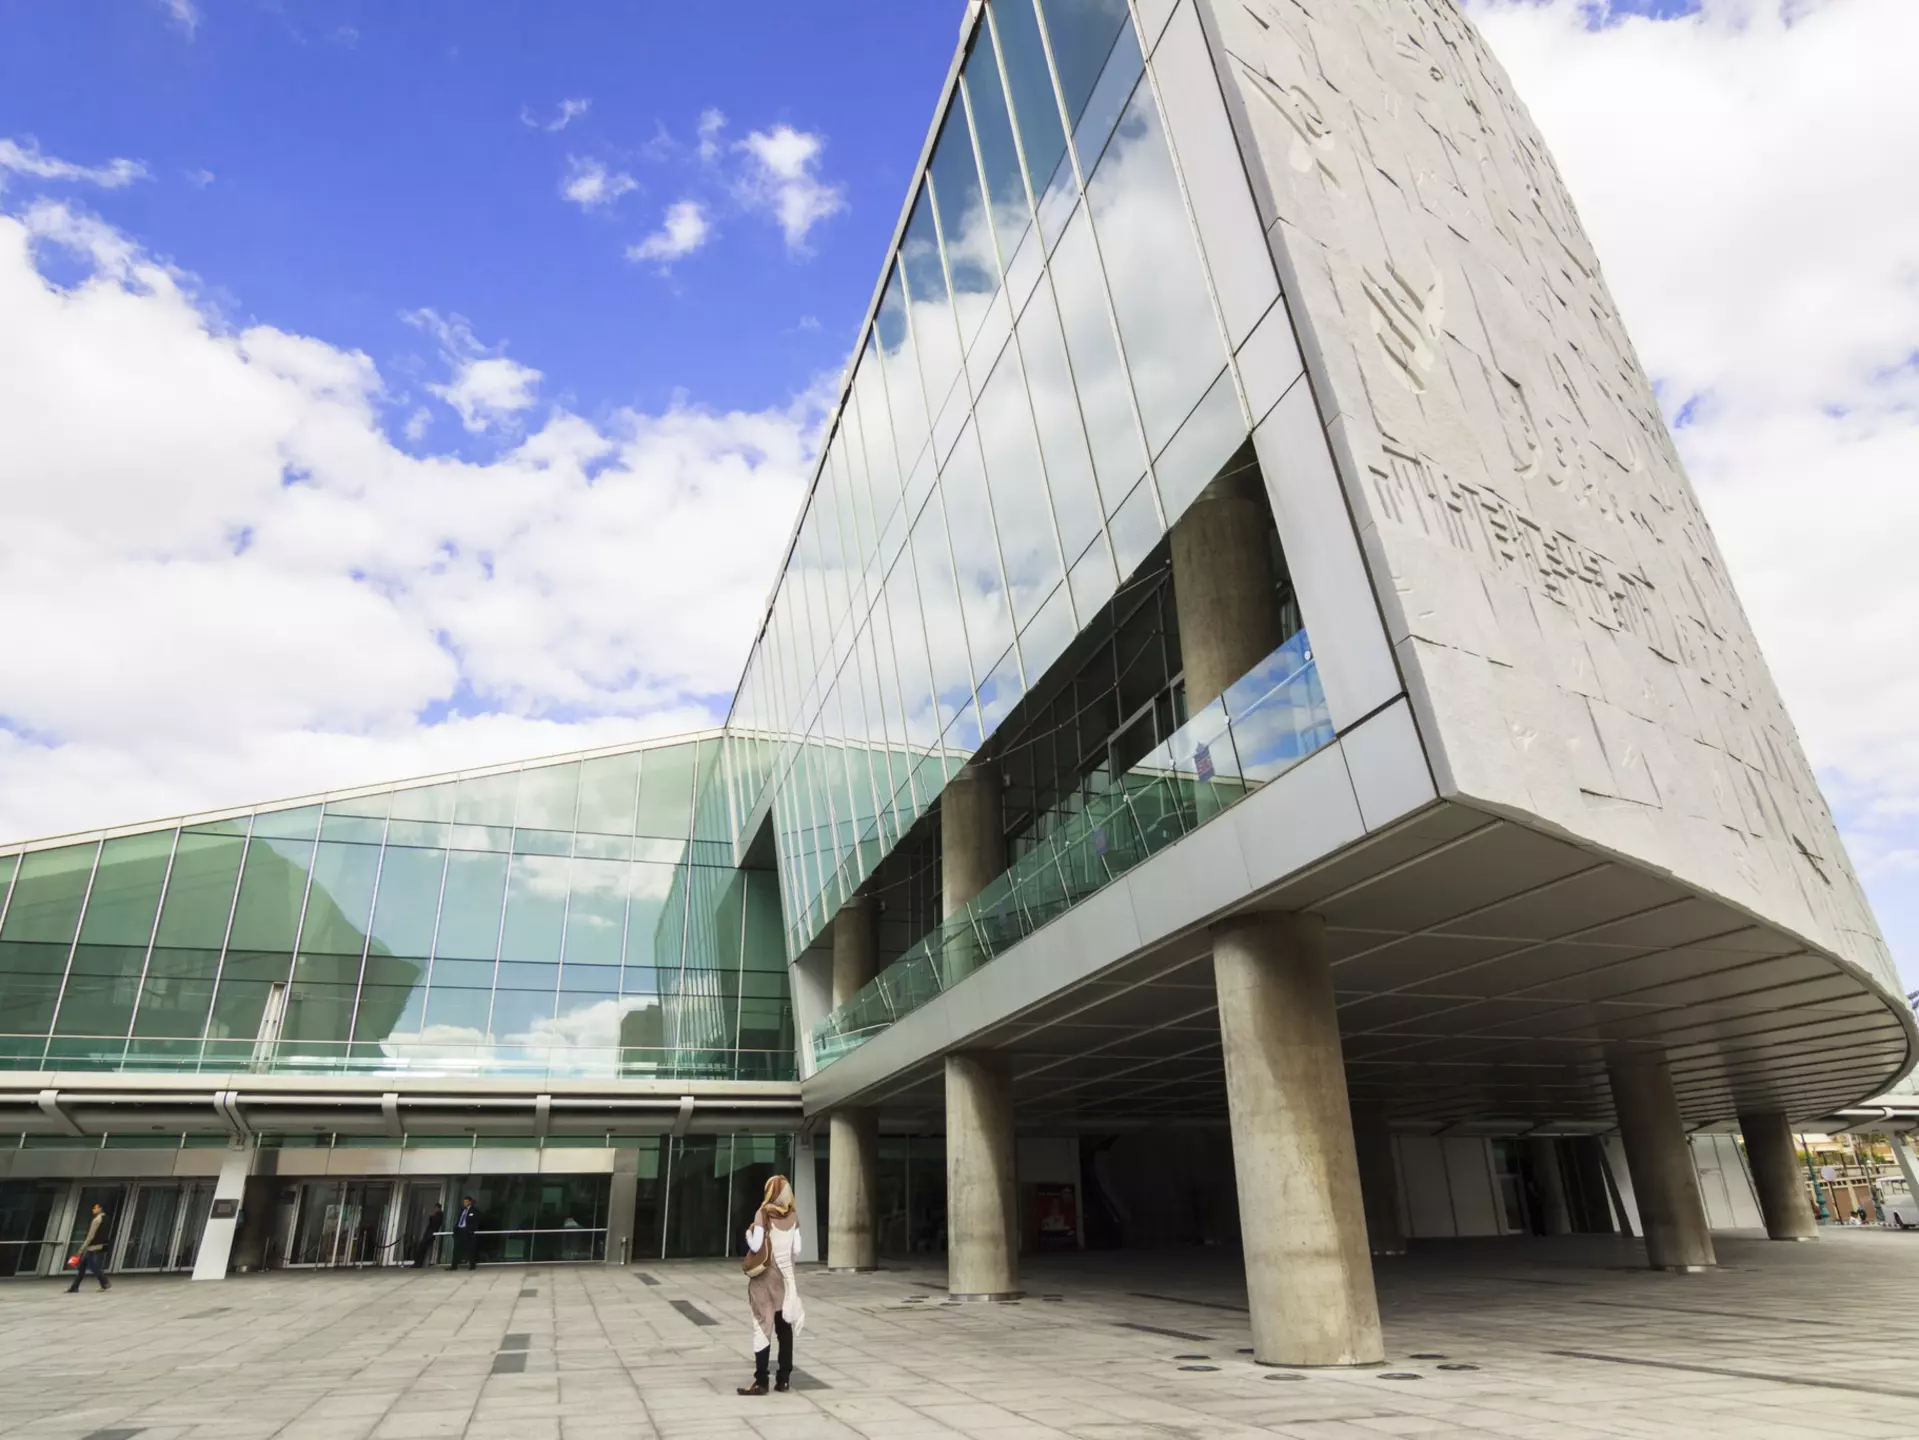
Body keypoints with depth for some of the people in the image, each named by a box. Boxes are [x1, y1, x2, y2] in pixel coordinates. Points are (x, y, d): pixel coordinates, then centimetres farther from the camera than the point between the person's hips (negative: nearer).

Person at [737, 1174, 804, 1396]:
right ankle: (784, 1379, 13)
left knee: (763, 1327, -1)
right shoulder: (793, 1217, 4)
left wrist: (748, 1233, 4)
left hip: (765, 1276, -4)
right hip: (786, 1276, 4)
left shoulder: (763, 1214, -9)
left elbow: (756, 1246, -14)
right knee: (785, 1328, 9)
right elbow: (796, 1251, 4)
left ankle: (761, 1381, -1)